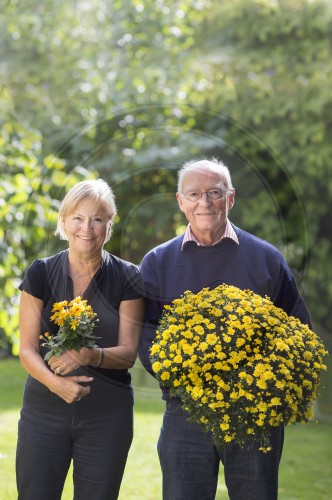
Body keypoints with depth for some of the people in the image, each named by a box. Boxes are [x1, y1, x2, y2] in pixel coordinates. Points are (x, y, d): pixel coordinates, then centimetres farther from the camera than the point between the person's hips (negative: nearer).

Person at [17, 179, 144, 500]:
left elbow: (128, 353, -3)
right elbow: (27, 349, -2)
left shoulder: (127, 278, 0)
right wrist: (56, 382, -21)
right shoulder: (41, 274, 2)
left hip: (107, 414, 0)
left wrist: (90, 356, -24)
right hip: (44, 410, 1)